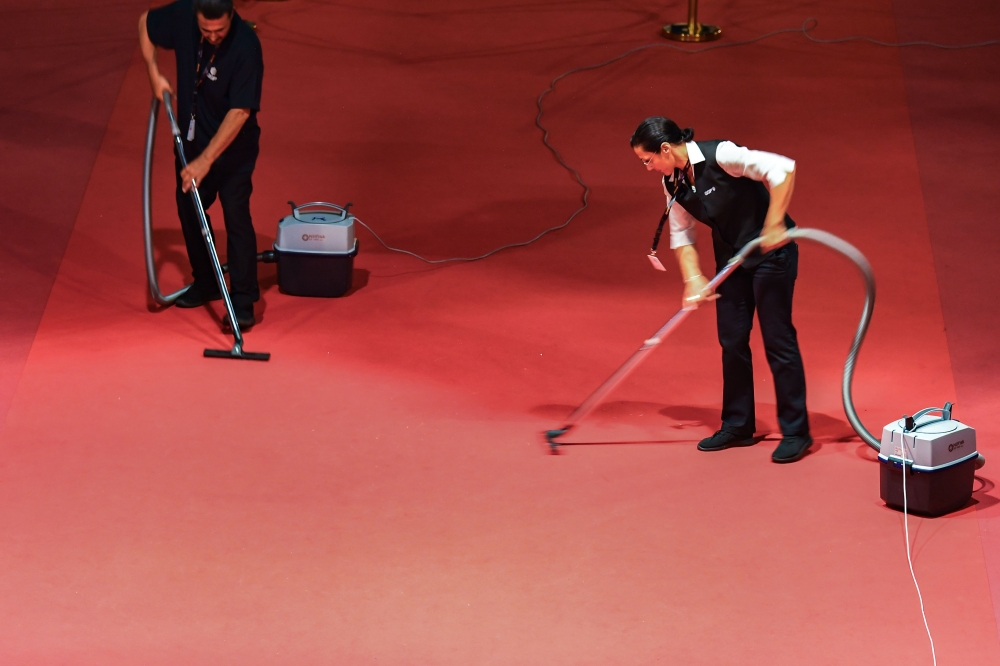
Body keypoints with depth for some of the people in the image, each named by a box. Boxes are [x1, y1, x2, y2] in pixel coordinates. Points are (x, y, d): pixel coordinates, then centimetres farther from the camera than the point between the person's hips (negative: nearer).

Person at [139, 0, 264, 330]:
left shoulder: (245, 46, -31)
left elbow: (240, 112, -31)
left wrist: (205, 161, -31)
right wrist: (154, 73, -4)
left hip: (233, 145, -6)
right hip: (191, 140, 6)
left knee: (236, 216, -9)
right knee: (189, 209, 14)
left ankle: (243, 301, -3)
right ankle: (206, 284, 31)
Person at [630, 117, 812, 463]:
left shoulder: (720, 156, -25)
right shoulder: (673, 184, -1)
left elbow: (783, 169, -30)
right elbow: (682, 237, 5)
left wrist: (773, 225, -31)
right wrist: (693, 278, -10)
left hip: (771, 252, -8)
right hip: (732, 257, 8)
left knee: (777, 338, -5)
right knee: (731, 340, 9)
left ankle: (795, 432, 3)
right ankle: (738, 426, 21)